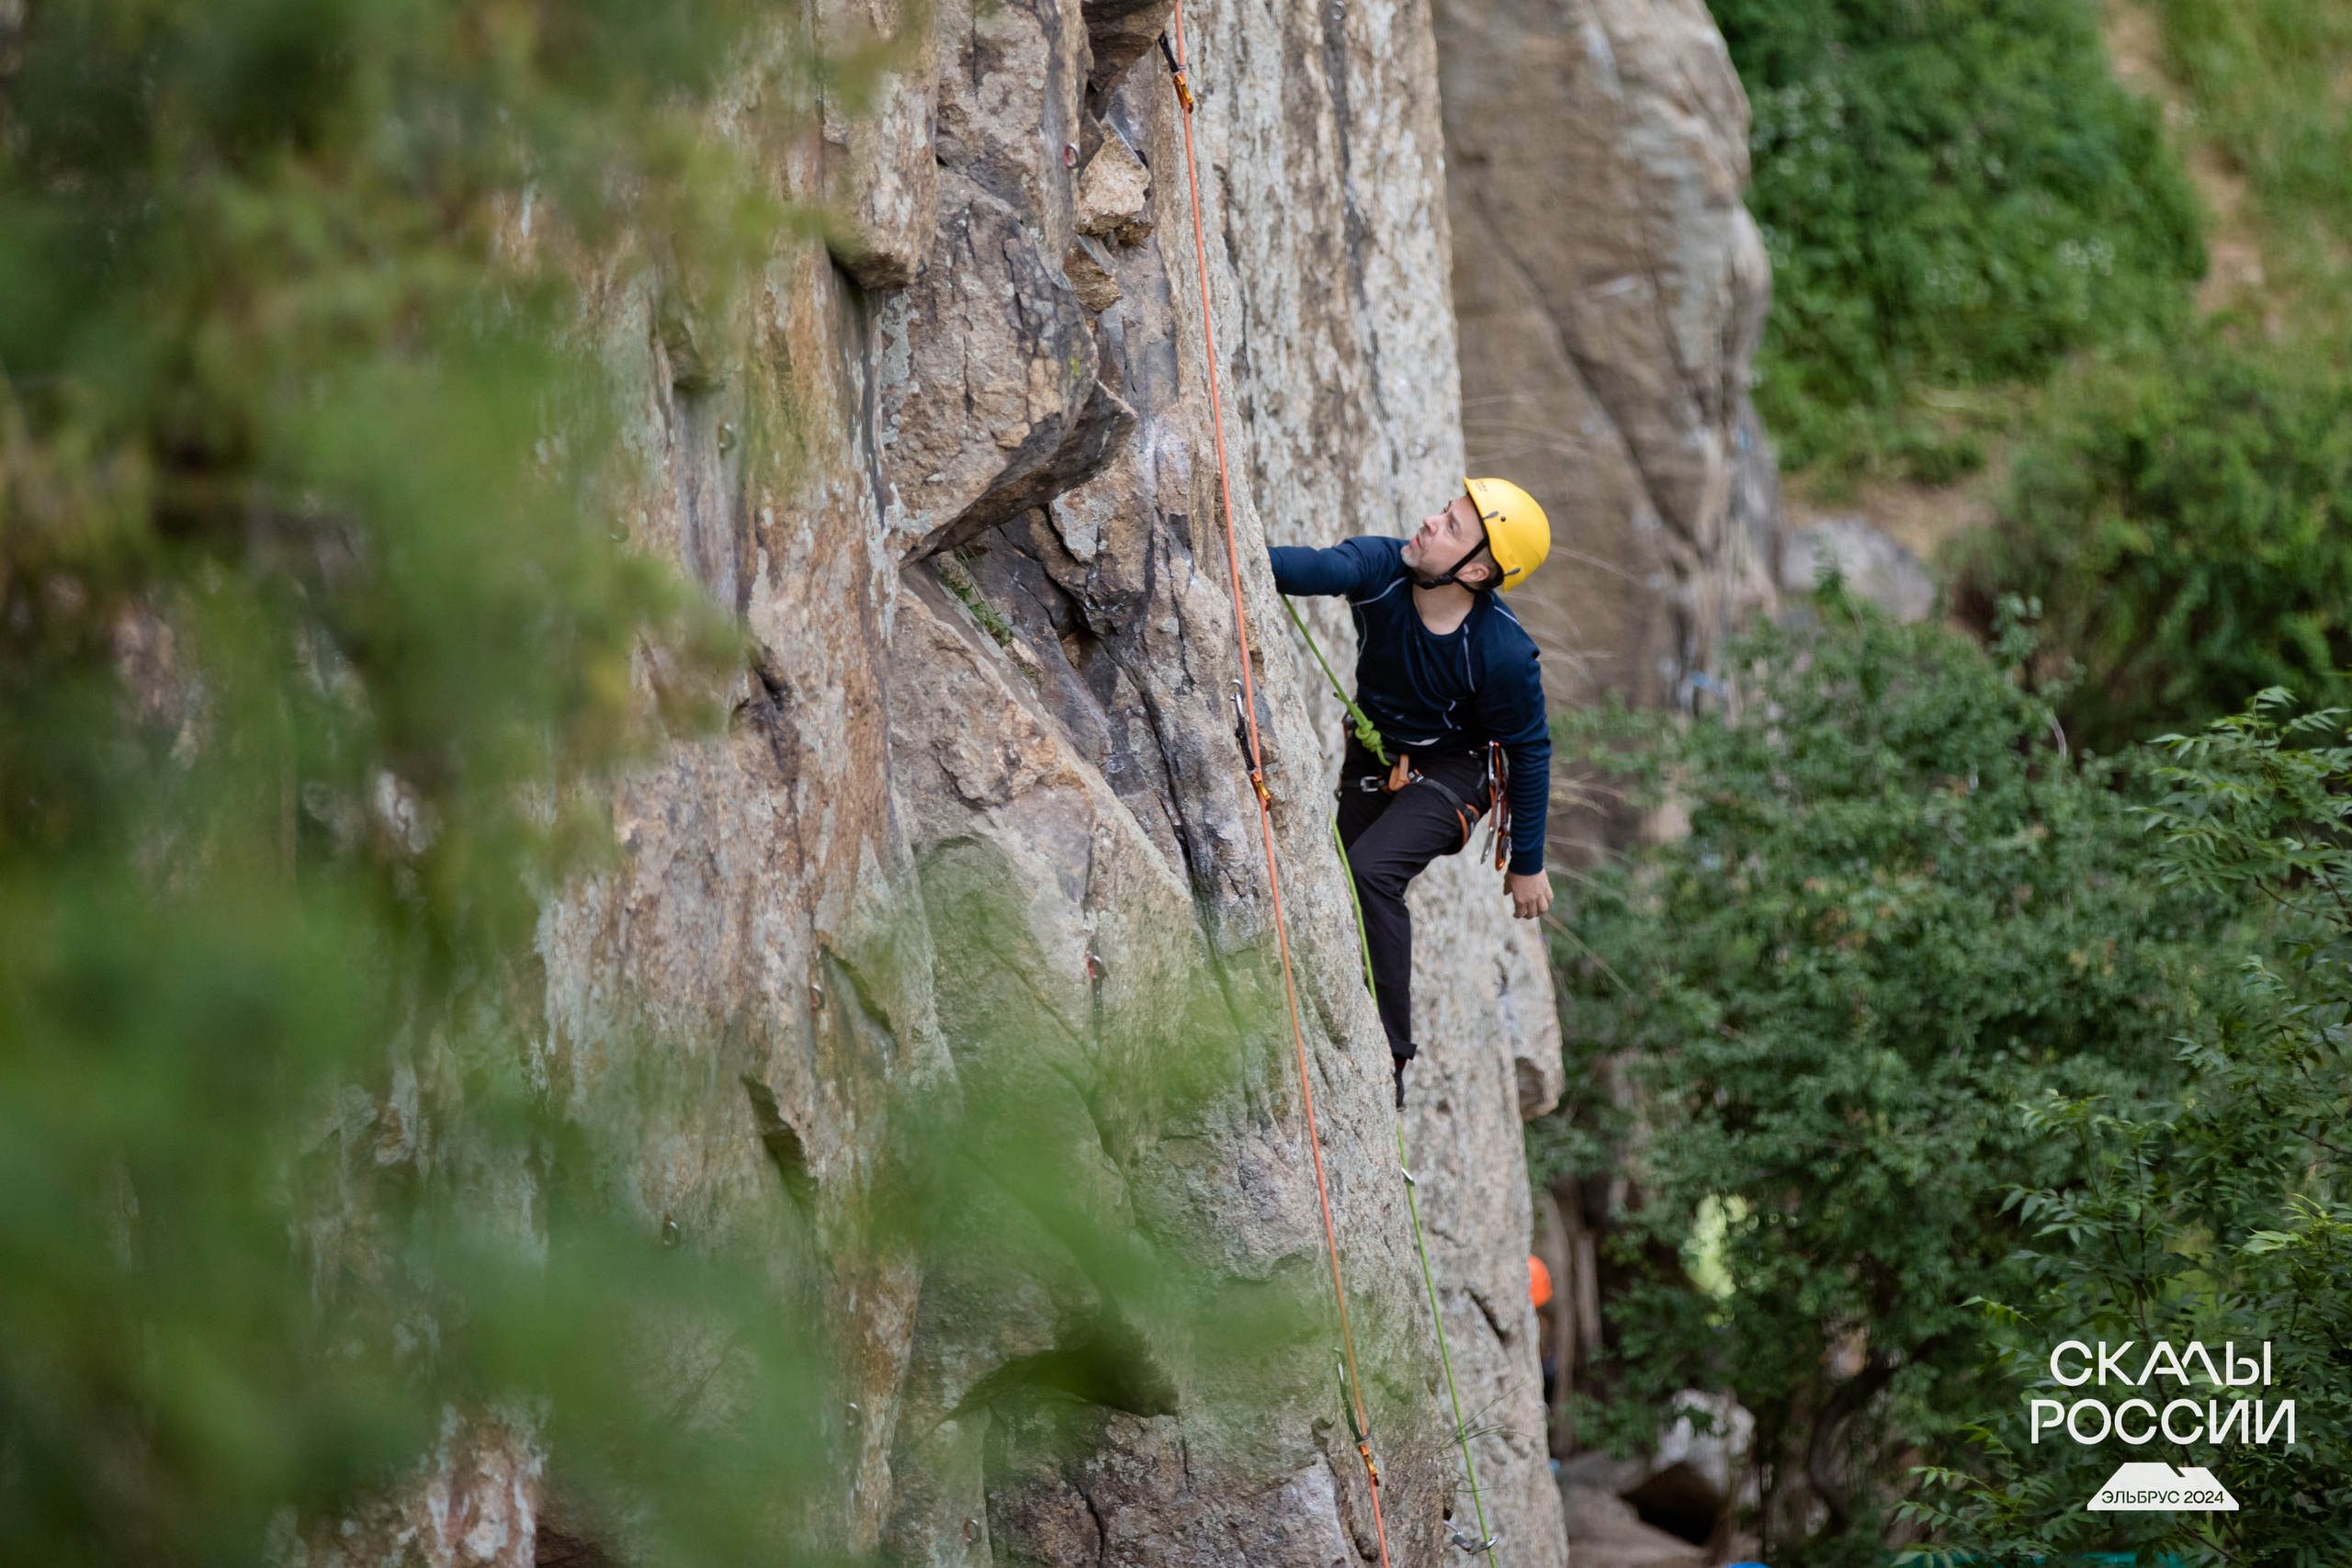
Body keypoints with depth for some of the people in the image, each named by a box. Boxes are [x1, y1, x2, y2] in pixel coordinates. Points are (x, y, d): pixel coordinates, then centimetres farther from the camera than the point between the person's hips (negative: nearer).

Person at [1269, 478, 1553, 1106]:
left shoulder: (1504, 653, -30)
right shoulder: (1383, 570, -22)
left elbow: (1530, 752, -17)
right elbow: (1325, 568, -44)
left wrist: (1527, 863, -8)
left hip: (1452, 771, -6)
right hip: (1373, 755, 6)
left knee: (1373, 871, -28)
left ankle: (1389, 1059, -23)